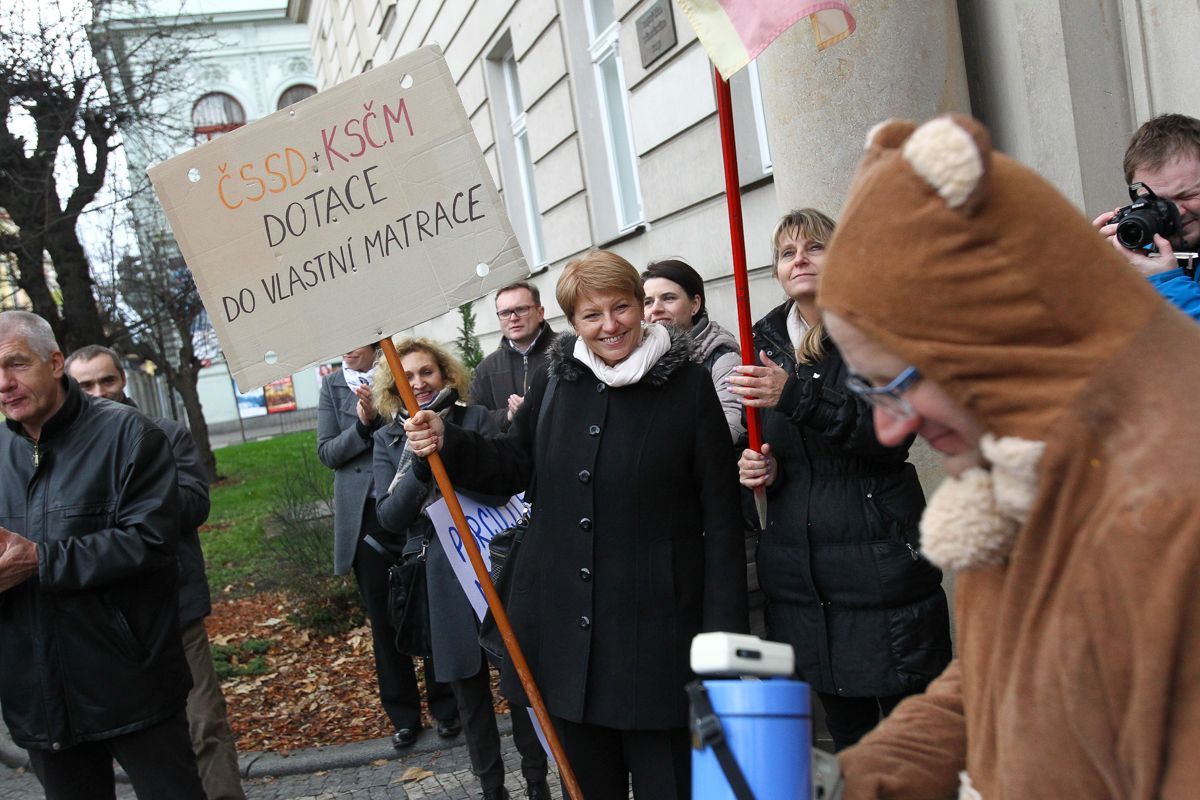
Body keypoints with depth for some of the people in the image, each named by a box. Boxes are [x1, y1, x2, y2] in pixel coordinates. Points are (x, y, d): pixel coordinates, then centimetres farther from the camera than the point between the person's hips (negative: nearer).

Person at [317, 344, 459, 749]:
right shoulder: (333, 386, 7)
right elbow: (327, 453, 0)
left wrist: (378, 417, -18)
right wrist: (363, 426, -14)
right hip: (366, 515, 2)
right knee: (383, 618, 9)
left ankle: (445, 707, 21)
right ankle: (403, 715, 23)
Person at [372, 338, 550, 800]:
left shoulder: (474, 419, 0)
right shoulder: (389, 439, 5)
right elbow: (389, 516, -6)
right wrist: (421, 460, -20)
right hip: (441, 578, 1)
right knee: (468, 687, 11)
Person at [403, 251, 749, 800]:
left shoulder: (688, 386, -6)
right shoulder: (556, 380, 3)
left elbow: (721, 513, -6)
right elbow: (514, 465, 14)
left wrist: (723, 629, -10)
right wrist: (447, 444, -5)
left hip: (655, 621, -3)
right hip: (564, 619, 4)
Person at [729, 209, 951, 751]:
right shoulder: (767, 342, 12)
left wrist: (796, 395, -26)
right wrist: (757, 465, 1)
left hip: (879, 559, -4)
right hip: (800, 572, 5)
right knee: (847, 737, 12)